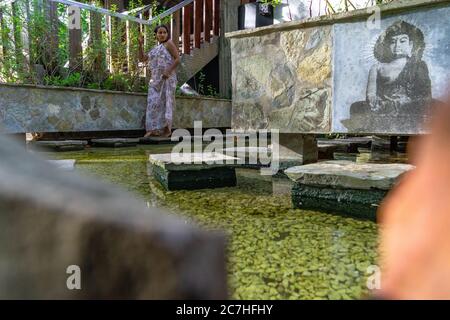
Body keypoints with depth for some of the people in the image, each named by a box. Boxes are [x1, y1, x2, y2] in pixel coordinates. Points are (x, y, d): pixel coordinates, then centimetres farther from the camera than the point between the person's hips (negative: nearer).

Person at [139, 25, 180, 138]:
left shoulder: (169, 43, 2)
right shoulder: (155, 49, 23)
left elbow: (177, 58, -8)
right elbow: (142, 58, 22)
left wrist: (168, 71, -18)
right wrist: (140, 45, 10)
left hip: (167, 78, -6)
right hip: (155, 79, 6)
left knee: (165, 101, -6)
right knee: (153, 102, -3)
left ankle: (167, 129, -3)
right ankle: (153, 129, -5)